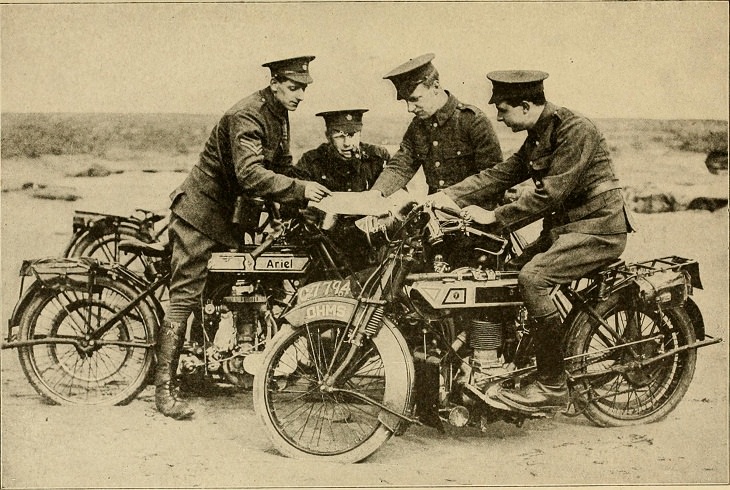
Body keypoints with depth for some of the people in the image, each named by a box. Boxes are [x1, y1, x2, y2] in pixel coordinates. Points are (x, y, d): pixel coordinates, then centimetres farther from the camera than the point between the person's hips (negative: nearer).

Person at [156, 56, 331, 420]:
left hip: (230, 211, 10)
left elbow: (281, 168, 9)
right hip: (201, 212, -10)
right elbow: (250, 175, -37)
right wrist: (300, 189, -38)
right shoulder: (246, 116, -24)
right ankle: (163, 389, -6)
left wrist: (306, 200, -5)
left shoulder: (278, 114, 6)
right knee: (184, 298, -9)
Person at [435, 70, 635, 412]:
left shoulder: (575, 130, -17)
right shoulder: (537, 137, 13)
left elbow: (550, 193, -24)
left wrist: (495, 217, -21)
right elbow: (501, 174, 8)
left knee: (532, 278, -27)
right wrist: (450, 196, -4)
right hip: (565, 227, 10)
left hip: (598, 229, -10)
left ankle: (552, 385, -19)